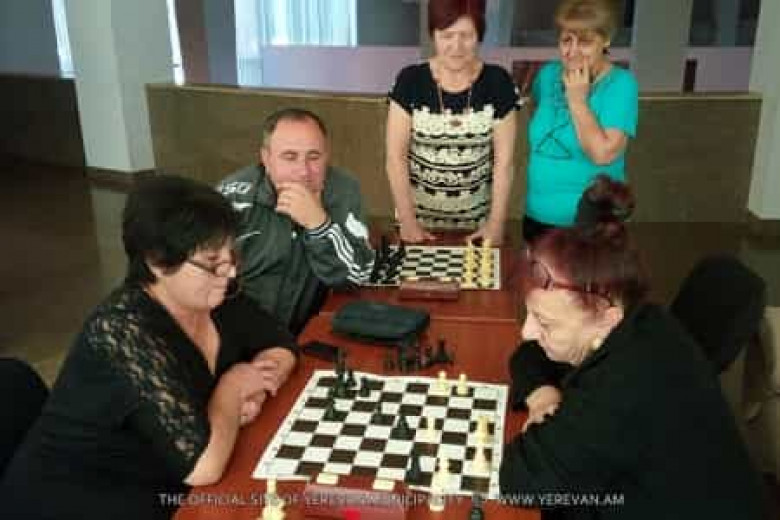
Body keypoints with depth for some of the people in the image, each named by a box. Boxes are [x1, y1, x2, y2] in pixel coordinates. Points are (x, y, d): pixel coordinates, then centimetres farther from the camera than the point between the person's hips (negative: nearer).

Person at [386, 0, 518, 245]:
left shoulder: (498, 82, -6)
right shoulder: (410, 81, -8)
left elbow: (504, 160, -4)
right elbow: (396, 156, -7)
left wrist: (496, 223, -8)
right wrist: (407, 220, -12)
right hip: (420, 213, 0)